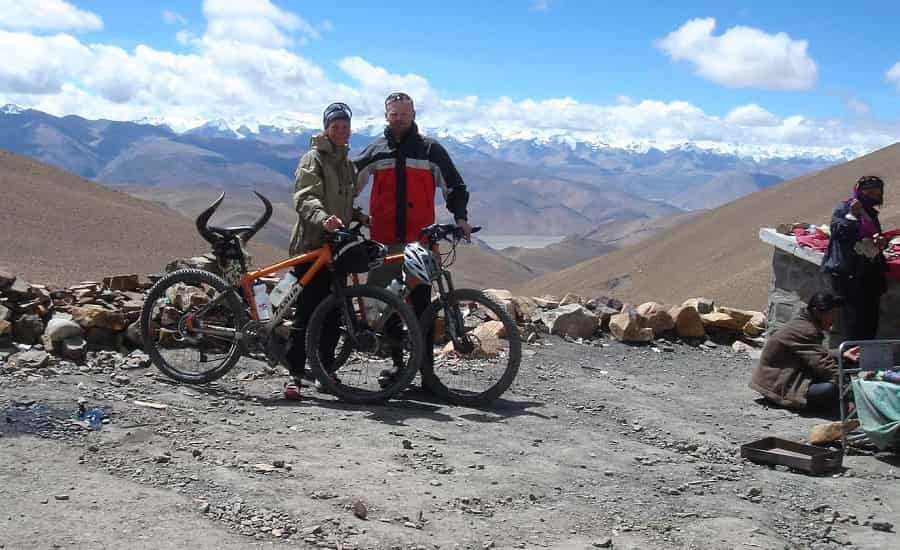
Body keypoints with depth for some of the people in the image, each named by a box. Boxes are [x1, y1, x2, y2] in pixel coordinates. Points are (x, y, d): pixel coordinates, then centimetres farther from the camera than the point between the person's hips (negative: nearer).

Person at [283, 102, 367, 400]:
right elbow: (304, 198, -17)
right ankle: (295, 374, -5)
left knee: (333, 312, 7)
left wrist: (360, 217, 8)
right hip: (311, 246, -7)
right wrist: (323, 218, -36)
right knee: (308, 311, -9)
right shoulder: (313, 158, -3)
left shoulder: (348, 164, 21)